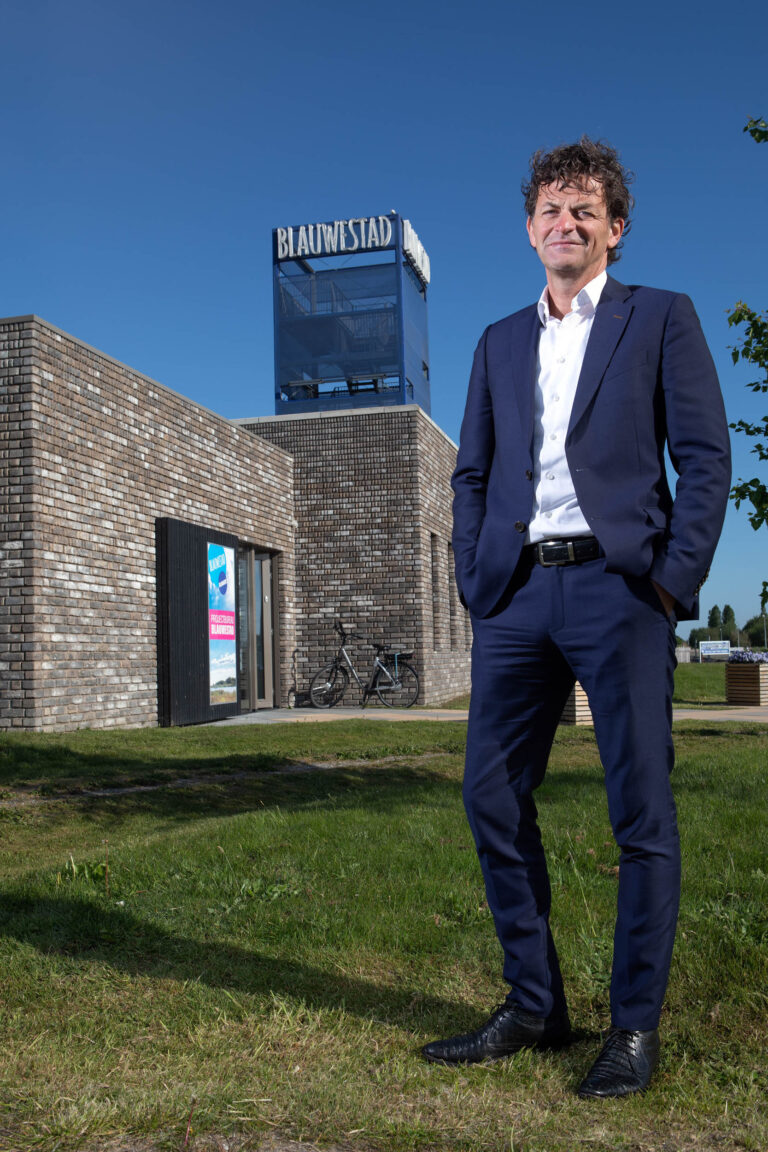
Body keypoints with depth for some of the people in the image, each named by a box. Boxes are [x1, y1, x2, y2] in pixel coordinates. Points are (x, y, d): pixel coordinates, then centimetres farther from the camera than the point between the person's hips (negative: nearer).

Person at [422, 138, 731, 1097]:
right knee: (492, 799, 4)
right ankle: (534, 1007, 20)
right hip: (517, 593, 5)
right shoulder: (500, 342, 20)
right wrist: (473, 579, 5)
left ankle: (634, 1027, 13)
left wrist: (675, 577, -9)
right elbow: (472, 473, 18)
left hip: (617, 586, -4)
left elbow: (704, 456, 1)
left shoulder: (660, 318, 9)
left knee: (641, 813, -1)